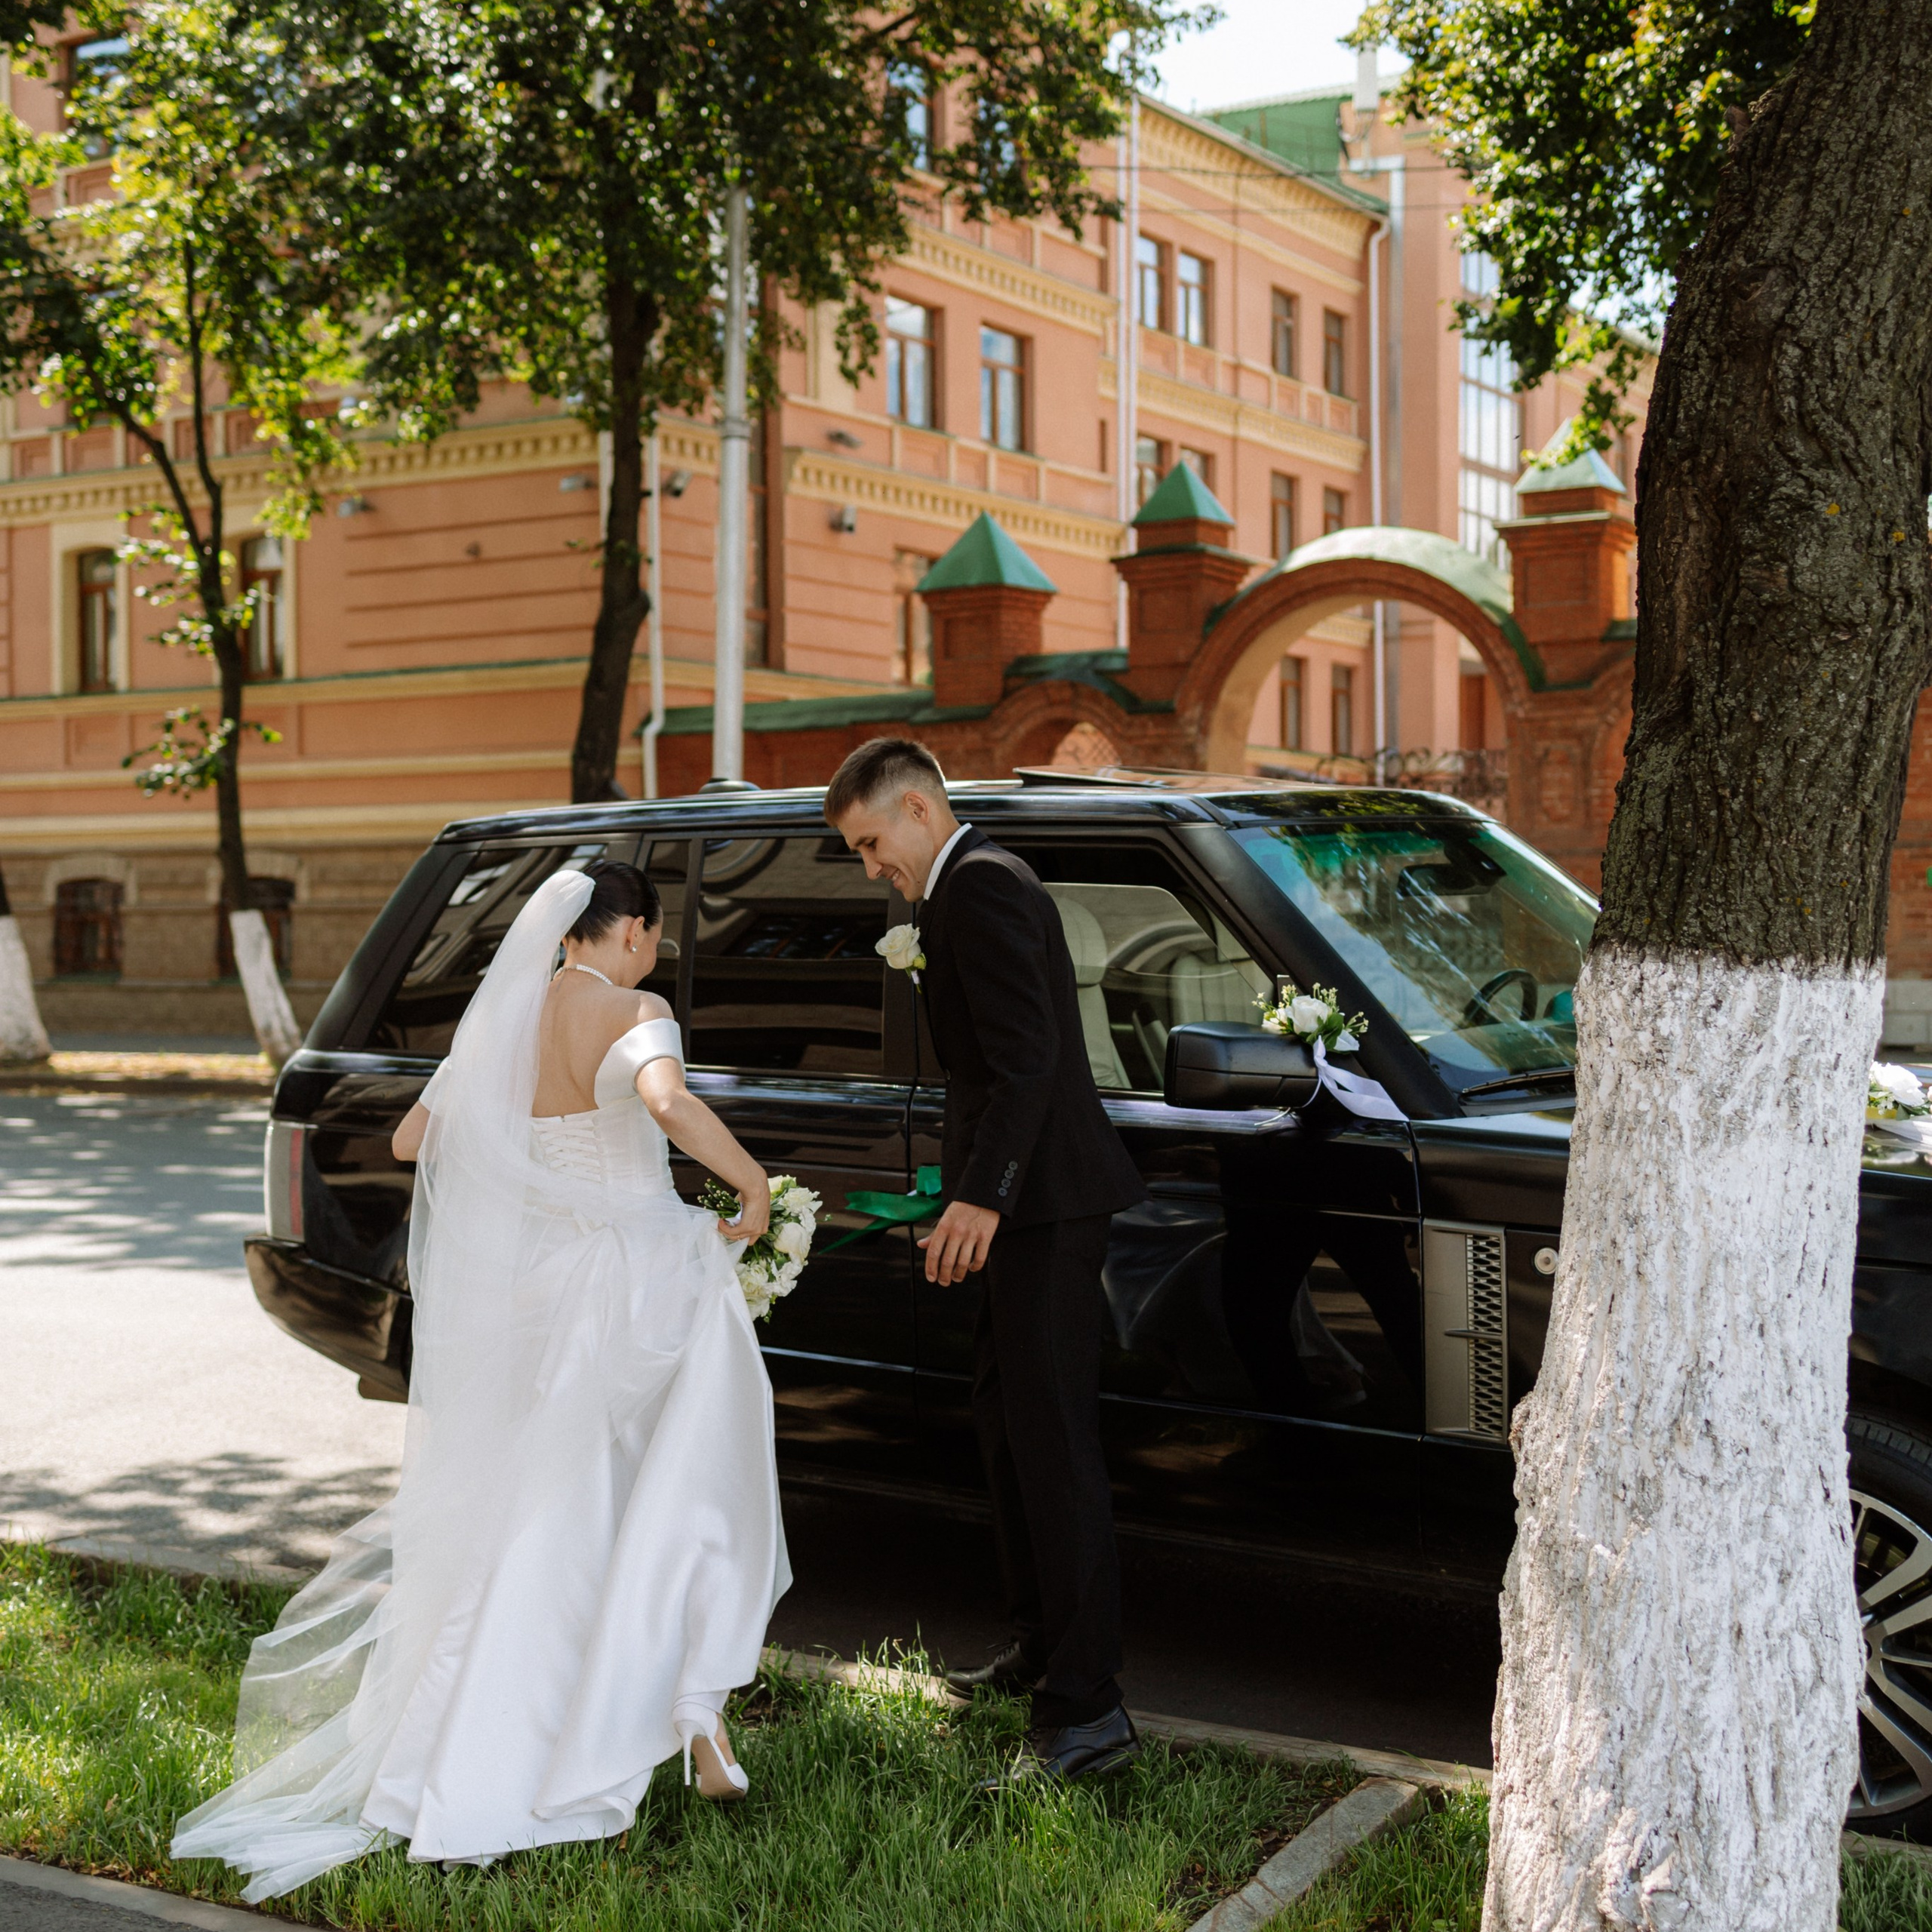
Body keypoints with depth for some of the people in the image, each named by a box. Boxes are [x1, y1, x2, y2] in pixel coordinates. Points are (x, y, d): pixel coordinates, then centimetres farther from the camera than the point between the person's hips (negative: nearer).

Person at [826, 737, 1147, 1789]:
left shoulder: (980, 885, -13)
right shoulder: (978, 885, 20)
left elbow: (1026, 1058, -23)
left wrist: (981, 1196, -28)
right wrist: (974, 1193, 26)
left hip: (1042, 1204, -11)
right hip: (1027, 1206, 11)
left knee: (1052, 1442, -10)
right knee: (1008, 1424, 19)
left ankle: (1088, 1708, -7)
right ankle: (1040, 1646, 32)